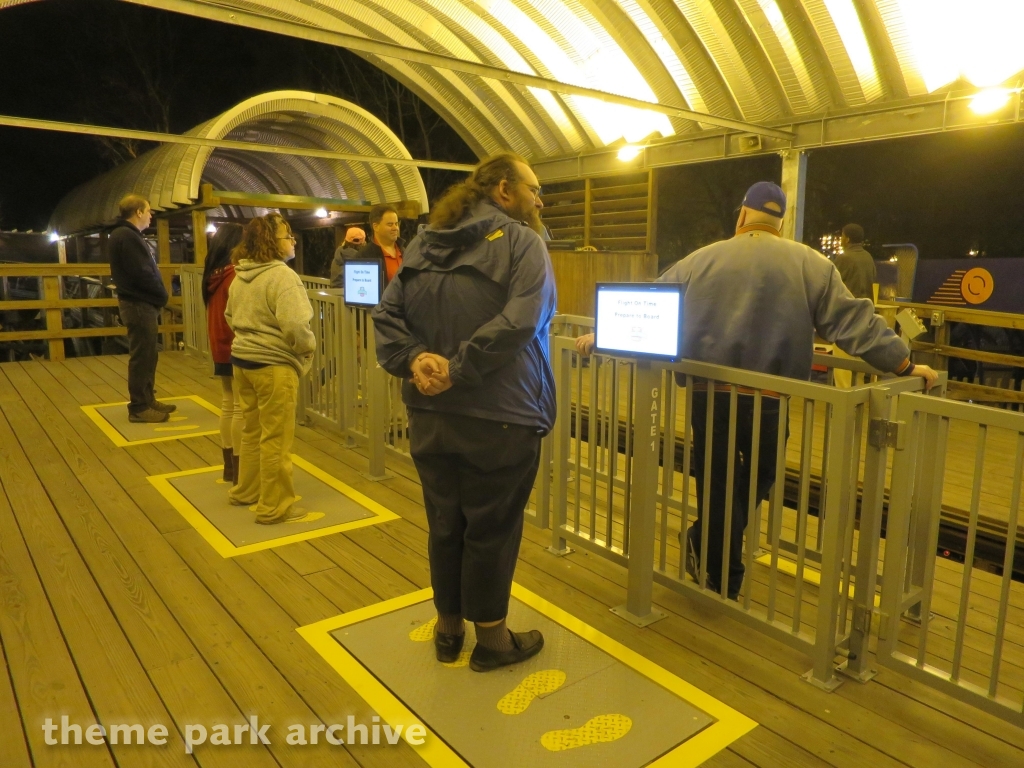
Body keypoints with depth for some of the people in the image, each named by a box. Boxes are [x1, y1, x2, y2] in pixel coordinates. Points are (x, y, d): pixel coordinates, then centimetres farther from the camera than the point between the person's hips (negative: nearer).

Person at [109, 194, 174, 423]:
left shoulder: (126, 235, 17)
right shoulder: (127, 236, -16)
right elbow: (143, 274, -22)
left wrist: (157, 296, 6)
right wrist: (162, 295, -8)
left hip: (141, 302, 10)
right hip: (139, 304, -10)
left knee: (146, 355, 16)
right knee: (142, 357, -4)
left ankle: (147, 400, 24)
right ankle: (138, 407, 3)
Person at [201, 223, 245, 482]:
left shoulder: (214, 273, 9)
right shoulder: (236, 274, -16)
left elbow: (217, 312, 14)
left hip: (220, 349, 9)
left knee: (227, 406, 13)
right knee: (241, 408, -3)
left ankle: (229, 466, 21)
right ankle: (238, 469, 2)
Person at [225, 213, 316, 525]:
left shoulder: (240, 275, 9)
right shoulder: (282, 275, -19)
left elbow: (230, 317, 20)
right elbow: (294, 326, -27)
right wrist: (309, 346, -10)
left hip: (241, 360, 9)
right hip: (273, 365, -9)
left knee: (252, 430, 22)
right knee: (275, 438, 2)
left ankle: (245, 490, 37)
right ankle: (275, 507, 12)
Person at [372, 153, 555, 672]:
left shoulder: (424, 243, 10)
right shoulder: (522, 243, -10)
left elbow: (387, 314, 1)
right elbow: (518, 323, -26)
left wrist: (415, 359, -12)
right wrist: (457, 371, -21)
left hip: (430, 416, 6)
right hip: (499, 419, -6)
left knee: (444, 524, 19)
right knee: (492, 530, 9)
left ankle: (448, 628, 36)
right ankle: (491, 639, 27)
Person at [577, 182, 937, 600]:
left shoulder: (702, 260, 4)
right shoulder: (810, 264, 2)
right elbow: (853, 322, 0)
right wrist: (905, 364, 9)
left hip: (709, 395, 1)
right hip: (768, 400, -1)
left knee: (717, 486, 11)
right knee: (759, 478, 22)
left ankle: (723, 584, 23)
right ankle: (704, 542, 23)